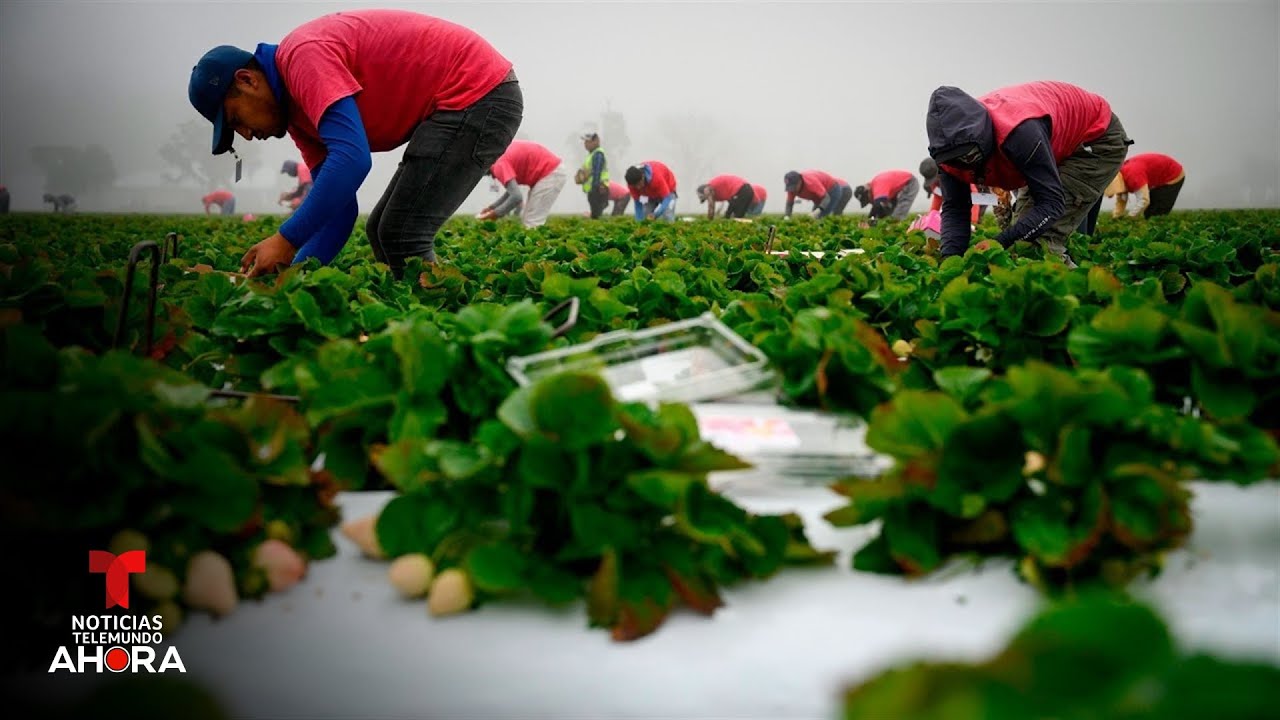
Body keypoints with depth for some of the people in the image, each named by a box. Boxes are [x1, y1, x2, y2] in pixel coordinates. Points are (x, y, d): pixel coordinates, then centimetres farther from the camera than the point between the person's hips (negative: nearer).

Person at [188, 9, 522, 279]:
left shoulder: (303, 56, -17)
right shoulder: (295, 106, 13)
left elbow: (352, 157, -30)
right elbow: (337, 205, 11)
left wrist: (286, 240, -25)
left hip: (481, 95, -11)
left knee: (402, 236, -13)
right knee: (383, 232, 13)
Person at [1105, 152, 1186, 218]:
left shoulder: (1133, 175, -39)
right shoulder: (1120, 177, -9)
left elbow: (1144, 200, -41)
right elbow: (1121, 201, 0)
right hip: (1159, 180, 9)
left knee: (1157, 215, -15)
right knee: (1149, 214, 9)